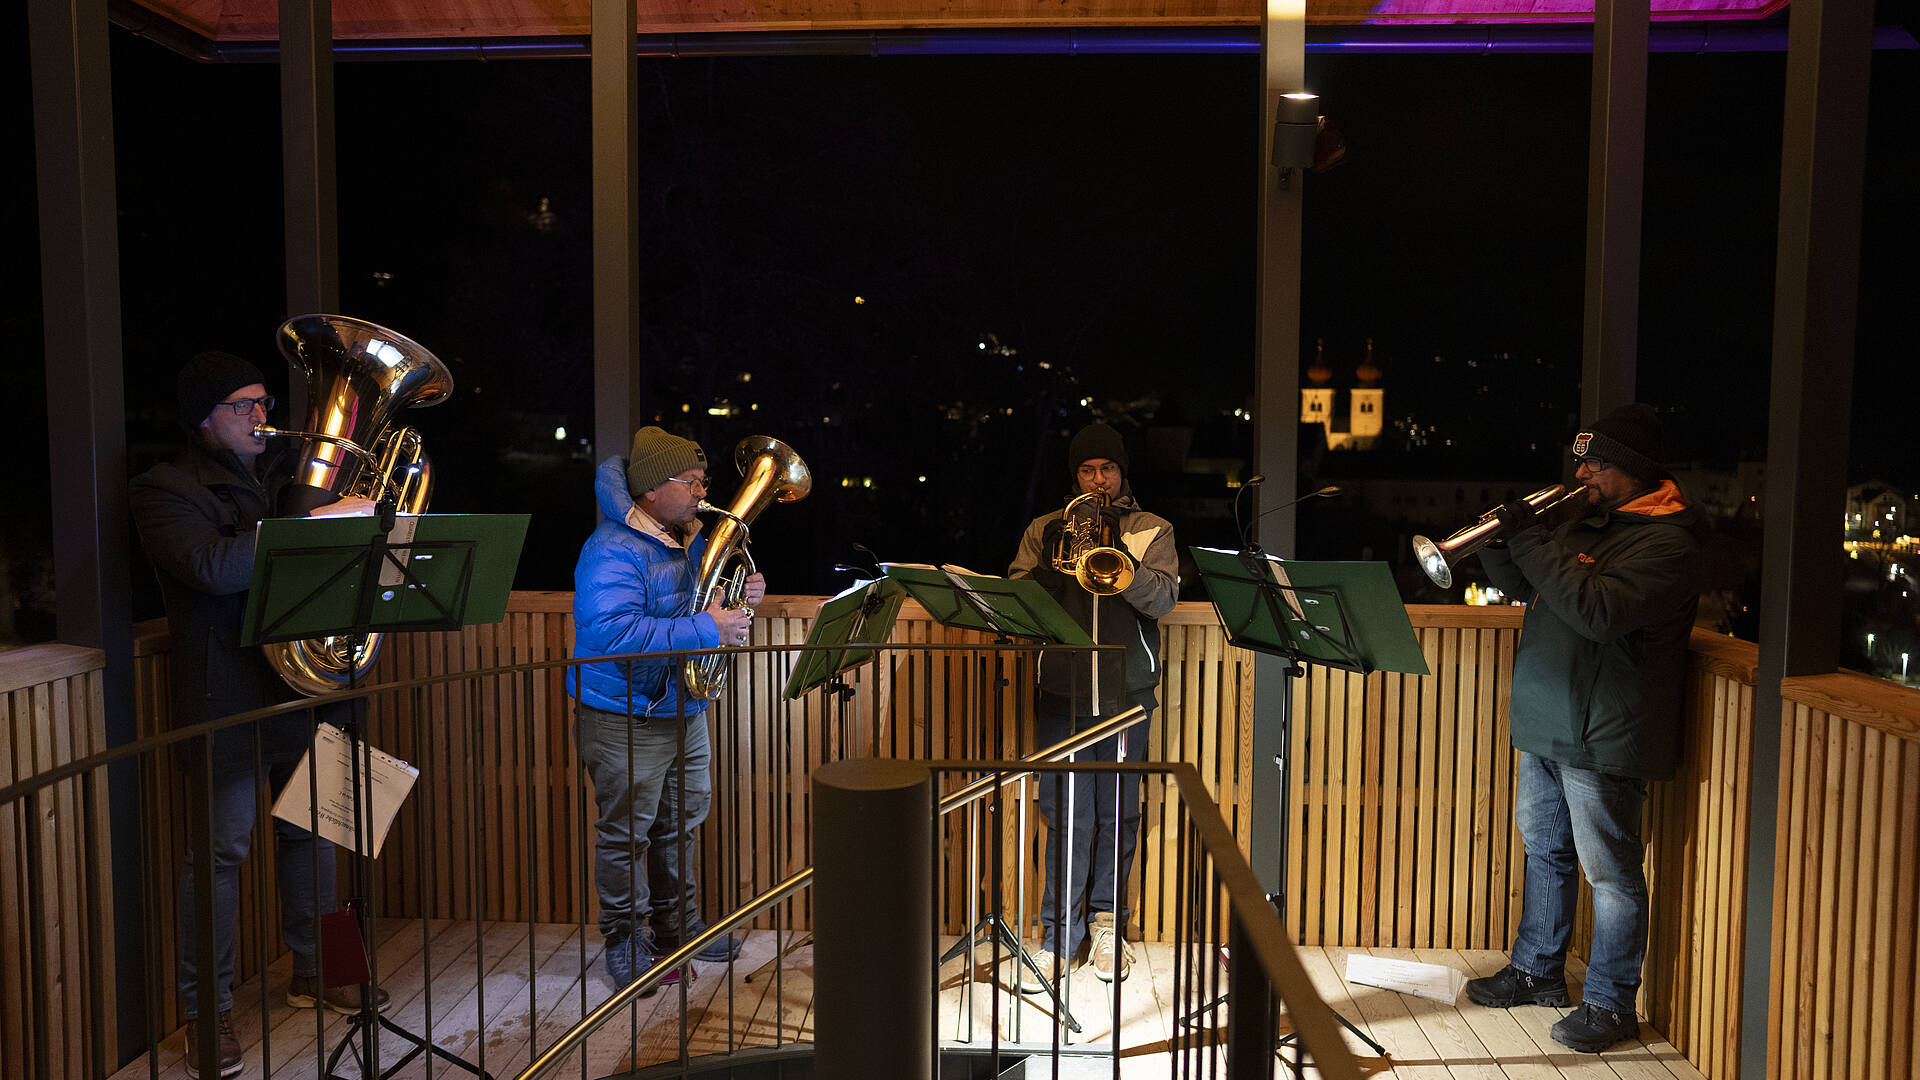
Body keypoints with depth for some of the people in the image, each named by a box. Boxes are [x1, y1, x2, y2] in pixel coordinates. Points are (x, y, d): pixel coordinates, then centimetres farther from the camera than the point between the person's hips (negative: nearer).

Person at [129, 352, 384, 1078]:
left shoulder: (286, 475, 13)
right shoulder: (165, 491, -7)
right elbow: (215, 568, -25)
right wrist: (321, 521, -28)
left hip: (305, 685, 6)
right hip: (227, 699, -6)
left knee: (312, 831, 15)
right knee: (219, 851, -1)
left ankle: (313, 972, 31)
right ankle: (206, 1010, 13)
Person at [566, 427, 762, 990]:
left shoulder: (691, 539, 8)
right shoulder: (614, 551, -21)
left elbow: (709, 603, 22)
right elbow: (612, 632, -35)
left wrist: (742, 599, -2)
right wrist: (704, 630, -34)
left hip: (685, 709, 9)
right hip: (624, 717, -9)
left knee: (682, 822, 18)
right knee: (627, 832, 3)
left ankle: (679, 926, 33)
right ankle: (624, 941, 19)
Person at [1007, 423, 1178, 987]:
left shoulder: (1152, 531, 9)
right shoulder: (1044, 531, 12)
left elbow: (1163, 598, -7)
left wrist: (1115, 556, -21)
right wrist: (1055, 559, -15)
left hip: (1127, 693, 0)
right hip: (1063, 694, 0)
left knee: (1118, 814, 7)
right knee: (1066, 816, -1)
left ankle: (1108, 924, 24)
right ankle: (1060, 936, 10)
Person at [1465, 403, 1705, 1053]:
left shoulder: (1665, 540, -16)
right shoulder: (1587, 518, 12)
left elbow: (1598, 610, -30)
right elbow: (1526, 587, 18)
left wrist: (1531, 541, -25)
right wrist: (1498, 541, -1)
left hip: (1603, 737, -9)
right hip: (1546, 726, 9)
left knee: (1610, 872, 3)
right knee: (1545, 851, 20)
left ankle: (1610, 1004, 16)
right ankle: (1537, 970, 35)